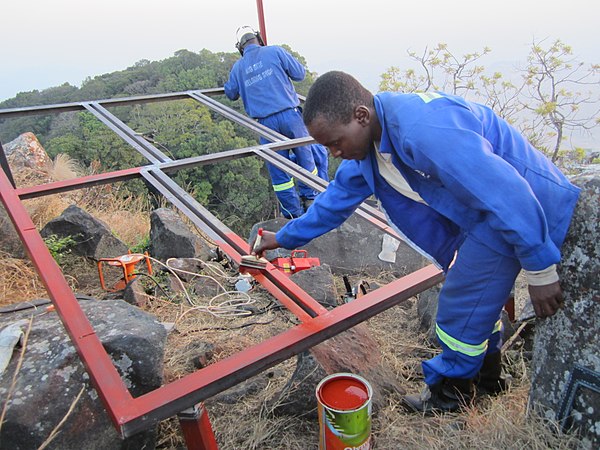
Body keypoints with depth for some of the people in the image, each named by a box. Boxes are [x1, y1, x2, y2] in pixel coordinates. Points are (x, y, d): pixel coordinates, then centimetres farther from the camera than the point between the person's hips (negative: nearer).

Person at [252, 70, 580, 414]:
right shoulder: (369, 144, -3)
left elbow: (505, 190, -34)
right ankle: (485, 376, 43)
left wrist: (540, 268, -24)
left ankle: (451, 393, 25)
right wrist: (285, 238, 16)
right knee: (477, 295, 21)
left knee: (462, 305, 0)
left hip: (517, 212, -9)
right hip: (483, 208, 9)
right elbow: (338, 197, 10)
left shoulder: (422, 129, -36)